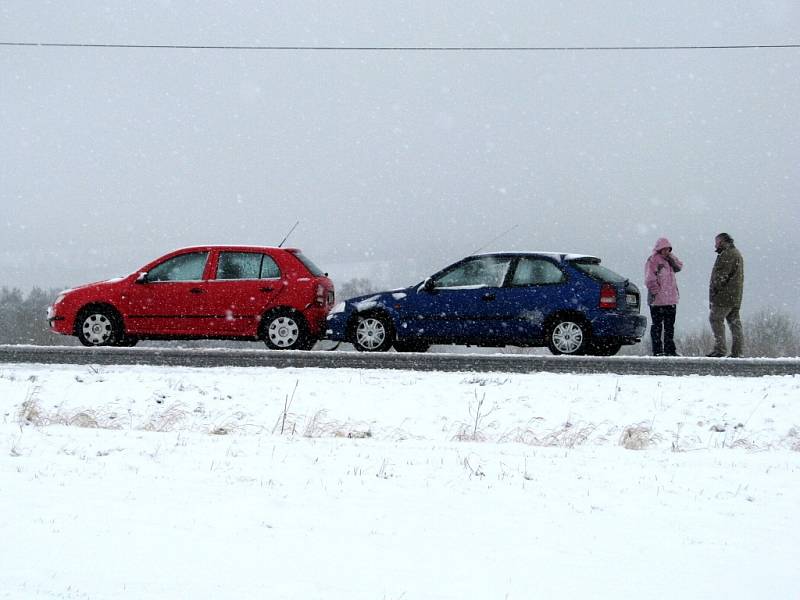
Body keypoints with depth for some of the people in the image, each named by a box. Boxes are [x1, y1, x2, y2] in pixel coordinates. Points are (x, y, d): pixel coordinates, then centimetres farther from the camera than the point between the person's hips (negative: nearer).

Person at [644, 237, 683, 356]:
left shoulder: (669, 260, 18)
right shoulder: (652, 260, -7)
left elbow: (679, 266, 6)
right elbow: (649, 279, -13)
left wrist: (670, 256, -2)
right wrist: (656, 292, -17)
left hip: (671, 301, 8)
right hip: (657, 301, -8)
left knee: (670, 326, 10)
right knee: (657, 326, -2)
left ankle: (670, 349, 15)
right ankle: (657, 350, -1)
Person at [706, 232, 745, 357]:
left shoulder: (727, 254, -11)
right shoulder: (736, 253, 23)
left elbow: (722, 275, -18)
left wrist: (713, 289, -14)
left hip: (724, 295, -10)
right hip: (735, 296, 10)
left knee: (716, 319, -9)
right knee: (734, 321, 8)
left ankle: (719, 349, -14)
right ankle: (737, 351, 6)